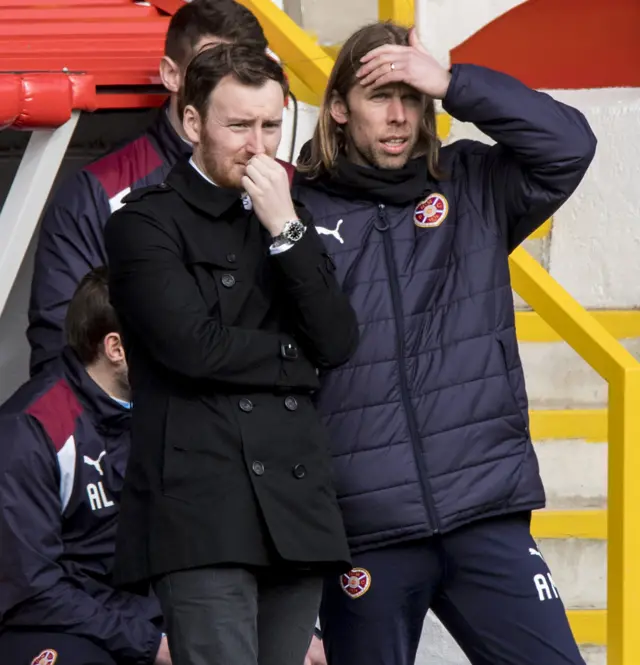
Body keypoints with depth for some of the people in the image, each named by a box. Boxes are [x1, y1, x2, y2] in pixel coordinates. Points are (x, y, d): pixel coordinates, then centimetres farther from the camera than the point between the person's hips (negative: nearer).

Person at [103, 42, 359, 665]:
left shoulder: (290, 222, 20)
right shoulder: (146, 222, 1)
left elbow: (338, 341, 7)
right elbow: (192, 345, -11)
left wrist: (286, 230, -2)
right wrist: (292, 355, 3)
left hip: (295, 510, 6)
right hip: (200, 512, -6)